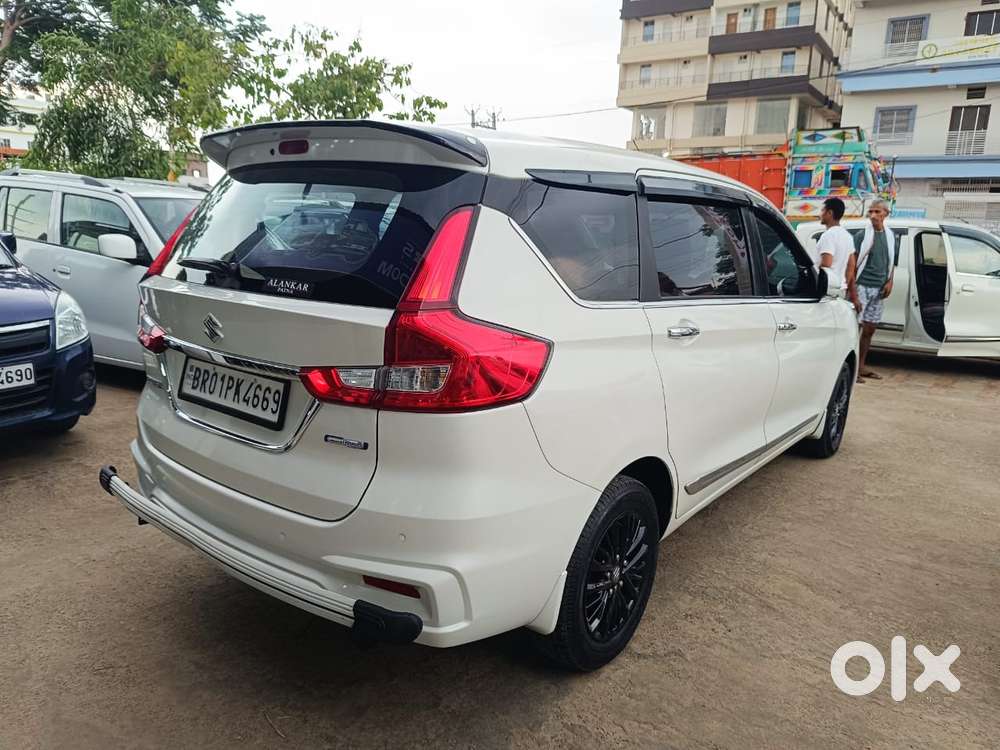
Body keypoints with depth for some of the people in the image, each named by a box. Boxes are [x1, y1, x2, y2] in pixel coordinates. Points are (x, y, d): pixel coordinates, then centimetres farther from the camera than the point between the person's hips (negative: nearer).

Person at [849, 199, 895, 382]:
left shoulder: (890, 236, 12)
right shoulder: (862, 236, -6)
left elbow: (891, 262, 22)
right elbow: (852, 264, -9)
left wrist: (889, 282, 6)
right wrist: (853, 291, -15)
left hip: (879, 288, 6)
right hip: (862, 286, -6)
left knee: (870, 328, 10)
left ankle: (861, 365, 19)